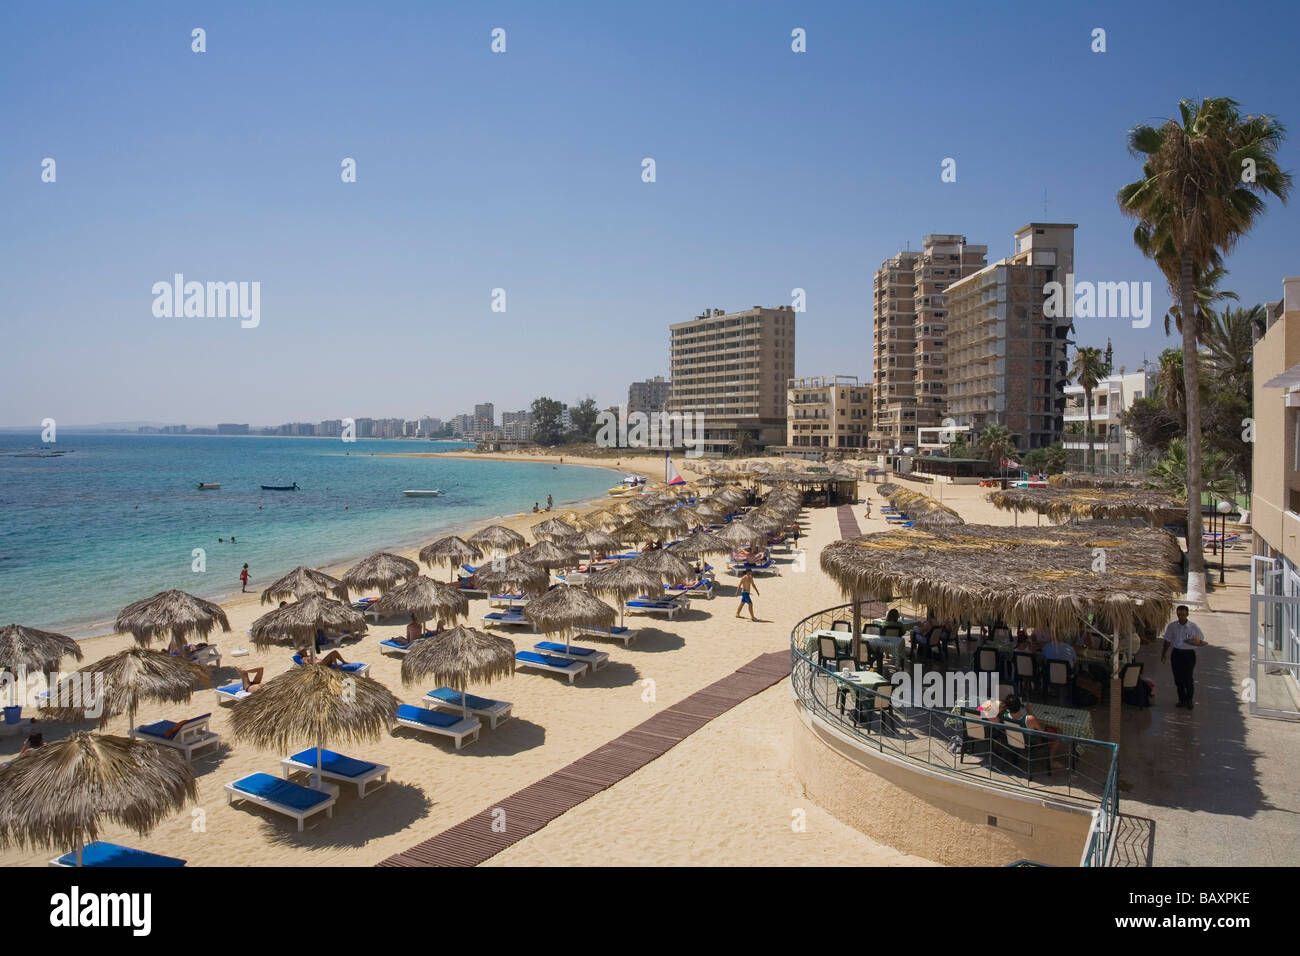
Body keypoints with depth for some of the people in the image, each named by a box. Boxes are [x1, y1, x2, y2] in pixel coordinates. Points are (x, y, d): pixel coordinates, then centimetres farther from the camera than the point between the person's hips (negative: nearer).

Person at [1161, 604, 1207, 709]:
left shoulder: (1194, 627, -4)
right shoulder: (1172, 626, 2)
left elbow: (1204, 642, 3)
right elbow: (1167, 641, 12)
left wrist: (1195, 643, -18)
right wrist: (1164, 654, 13)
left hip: (1189, 654, -3)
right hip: (1176, 654, 3)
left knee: (1188, 678, -9)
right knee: (1178, 678, 7)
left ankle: (1189, 700, 12)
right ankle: (1182, 700, 23)